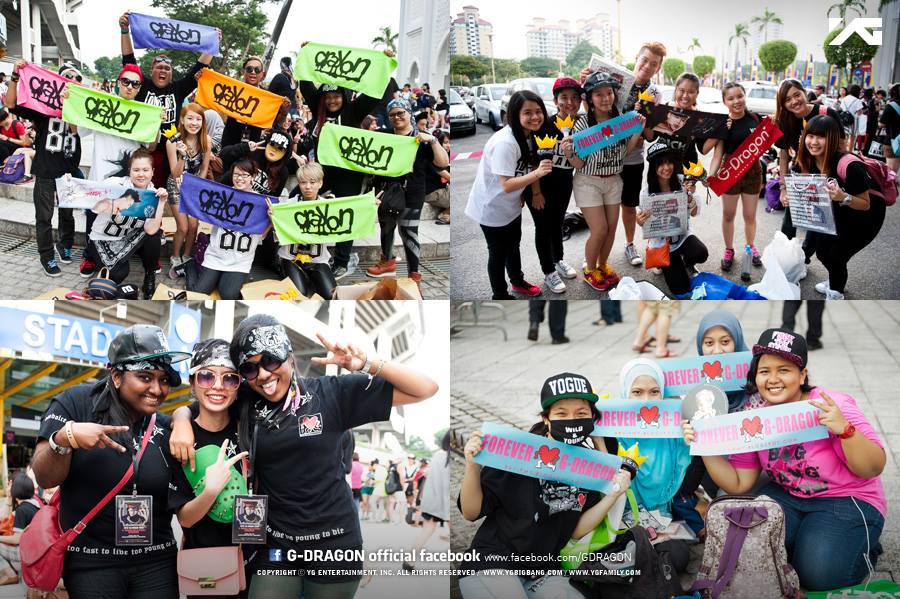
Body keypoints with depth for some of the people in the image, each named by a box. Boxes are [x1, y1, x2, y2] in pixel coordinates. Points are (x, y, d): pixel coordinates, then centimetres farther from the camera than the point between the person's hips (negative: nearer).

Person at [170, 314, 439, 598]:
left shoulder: (330, 393, -8)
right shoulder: (243, 404, 1)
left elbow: (425, 389, -9)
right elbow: (187, 405, 15)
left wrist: (365, 363, -23)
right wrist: (182, 423, -8)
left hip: (333, 542, -2)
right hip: (275, 545, 2)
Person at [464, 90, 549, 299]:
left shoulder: (528, 135, -7)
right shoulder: (505, 142, -34)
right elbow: (506, 185, -35)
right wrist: (537, 173, -44)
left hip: (512, 205, 8)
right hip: (492, 207, -8)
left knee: (513, 244, 28)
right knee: (498, 252, 11)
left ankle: (518, 281, 51)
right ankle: (500, 295, 31)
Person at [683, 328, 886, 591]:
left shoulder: (831, 406, -21)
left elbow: (873, 468, -21)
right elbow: (738, 483, -1)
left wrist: (843, 428, -39)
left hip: (847, 500, -4)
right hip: (788, 497, 4)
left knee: (819, 573, -24)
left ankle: (864, 548, 8)